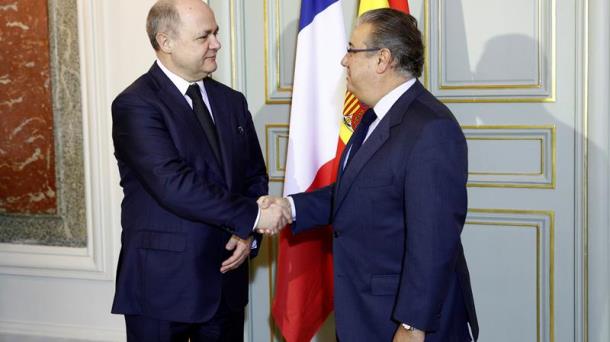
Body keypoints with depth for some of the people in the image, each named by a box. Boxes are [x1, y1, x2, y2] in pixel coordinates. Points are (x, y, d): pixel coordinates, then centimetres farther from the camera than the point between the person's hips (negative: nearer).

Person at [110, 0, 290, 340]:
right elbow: (173, 185, -22)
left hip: (226, 279, 6)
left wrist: (248, 235, -4)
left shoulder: (232, 101, 10)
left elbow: (255, 175, 14)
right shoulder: (135, 105, -12)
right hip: (163, 285, -5)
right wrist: (252, 216, -19)